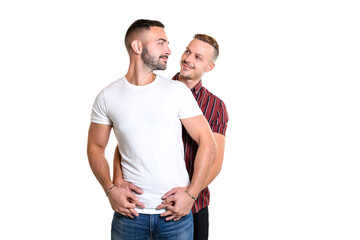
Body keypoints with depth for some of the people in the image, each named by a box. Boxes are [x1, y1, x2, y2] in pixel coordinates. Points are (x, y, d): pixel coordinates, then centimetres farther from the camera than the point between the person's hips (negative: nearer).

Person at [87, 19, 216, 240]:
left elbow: (207, 142, -3)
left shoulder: (177, 91, -2)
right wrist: (110, 189, -7)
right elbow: (95, 148, 7)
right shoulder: (107, 97, 0)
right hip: (130, 211, 1)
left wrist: (191, 194, -10)